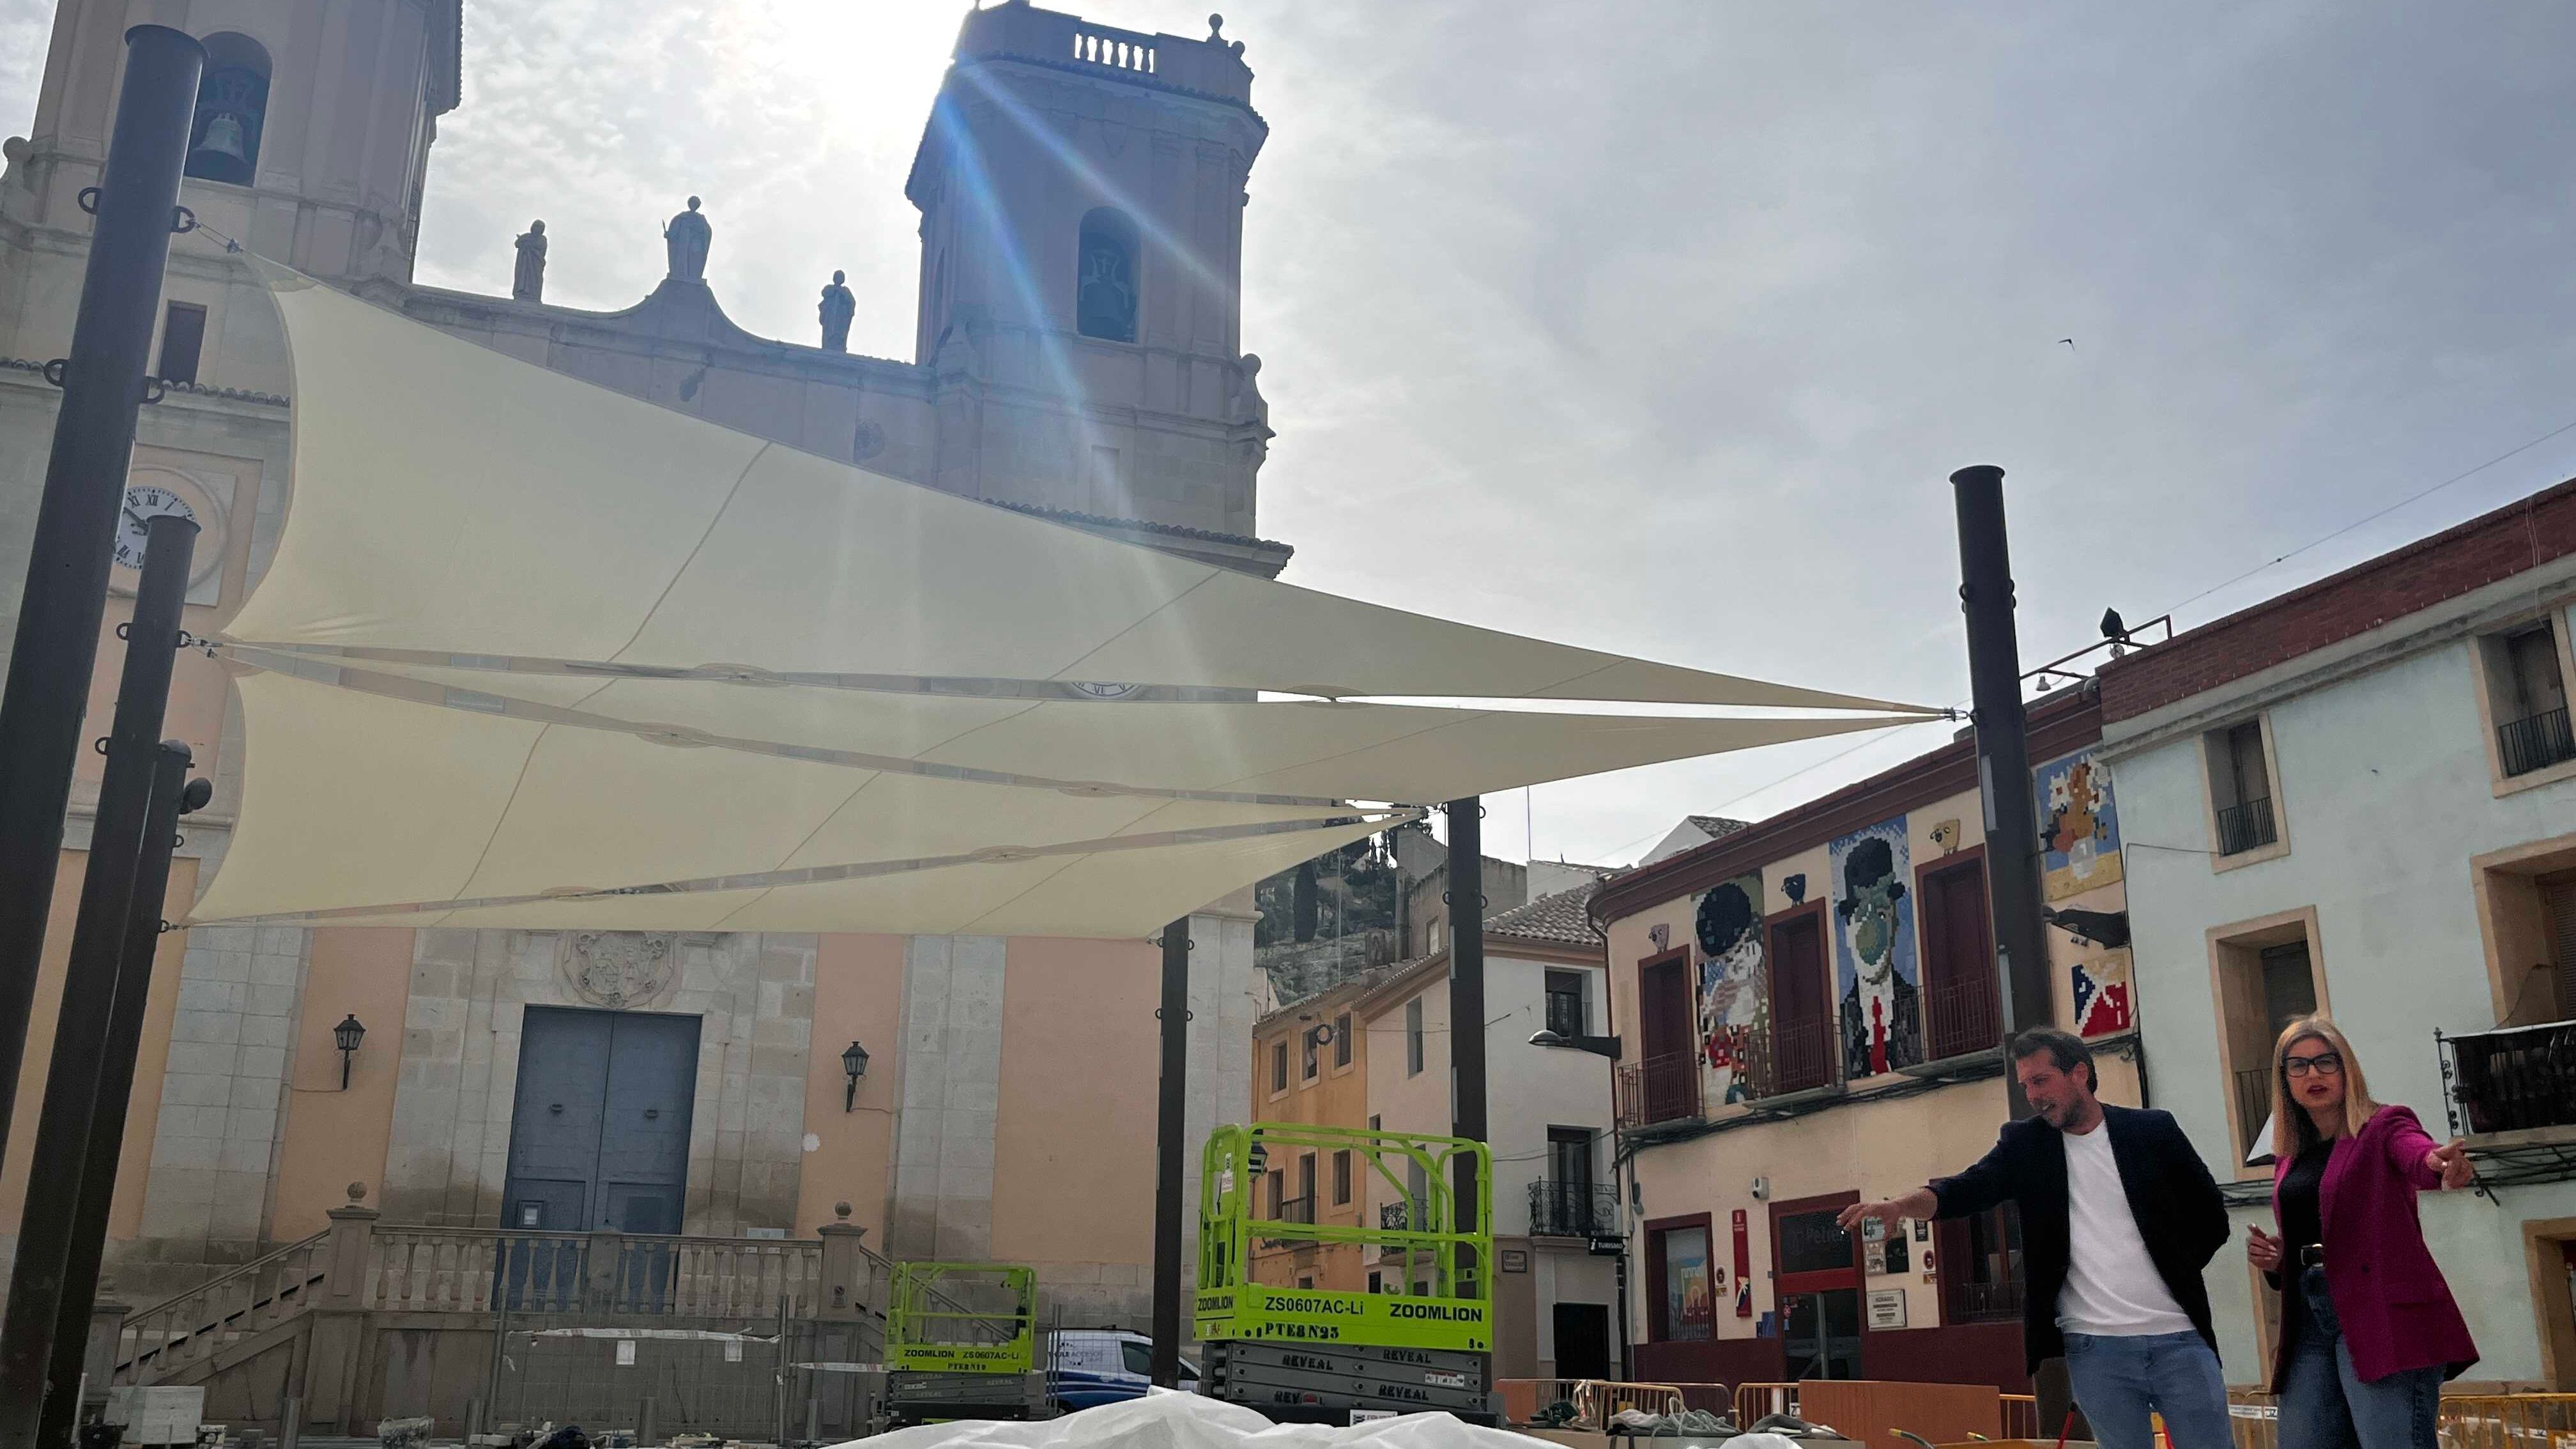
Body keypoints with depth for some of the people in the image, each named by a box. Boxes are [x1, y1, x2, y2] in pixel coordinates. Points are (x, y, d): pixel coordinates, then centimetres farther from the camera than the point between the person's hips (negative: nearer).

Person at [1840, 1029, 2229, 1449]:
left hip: (2178, 1339, 0)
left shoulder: (2154, 1131, 3)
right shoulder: (2023, 1144, 5)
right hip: (2095, 1349, 1)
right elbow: (1967, 1189, -10)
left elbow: (2211, 1217, 11)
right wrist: (1902, 1204, -28)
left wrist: (2176, 1271, 1)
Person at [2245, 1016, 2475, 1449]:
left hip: (2381, 1314, -6)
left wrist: (2442, 1166, -48)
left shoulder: (2383, 1127, 0)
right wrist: (2273, 1258, 4)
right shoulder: (2288, 1157, 18)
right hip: (2309, 1319, 6)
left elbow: (2418, 1154, -24)